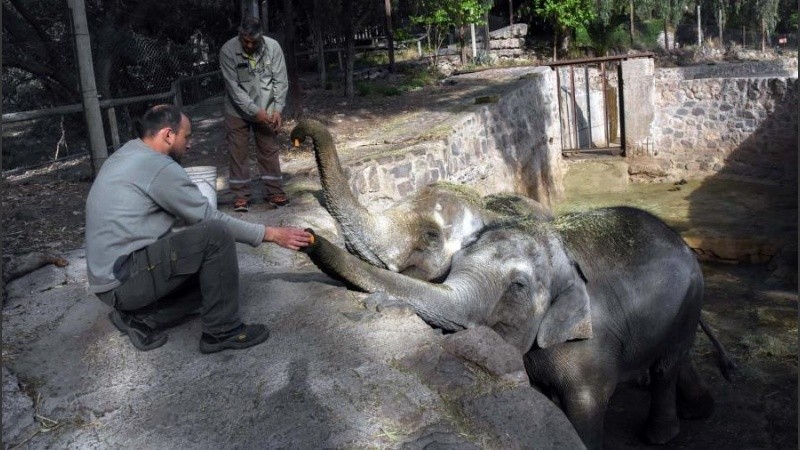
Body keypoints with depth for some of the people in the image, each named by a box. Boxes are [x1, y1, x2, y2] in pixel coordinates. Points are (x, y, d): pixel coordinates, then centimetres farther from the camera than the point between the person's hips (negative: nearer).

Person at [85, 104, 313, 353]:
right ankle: (223, 331, -7)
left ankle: (142, 318, 6)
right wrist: (270, 234, -5)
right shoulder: (159, 167, -16)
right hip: (124, 279, -10)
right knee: (216, 235, -18)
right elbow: (212, 219, -12)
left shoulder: (126, 155, 13)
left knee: (212, 273, 15)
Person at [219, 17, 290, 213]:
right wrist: (254, 111, -24)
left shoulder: (273, 47, -13)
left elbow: (280, 81, -9)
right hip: (238, 111, -1)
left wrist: (277, 109, -19)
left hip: (266, 110, 1)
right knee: (238, 152, 2)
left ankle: (274, 191, 16)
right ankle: (241, 195, 11)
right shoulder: (228, 51, -18)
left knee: (270, 150, 6)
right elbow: (233, 87, -20)